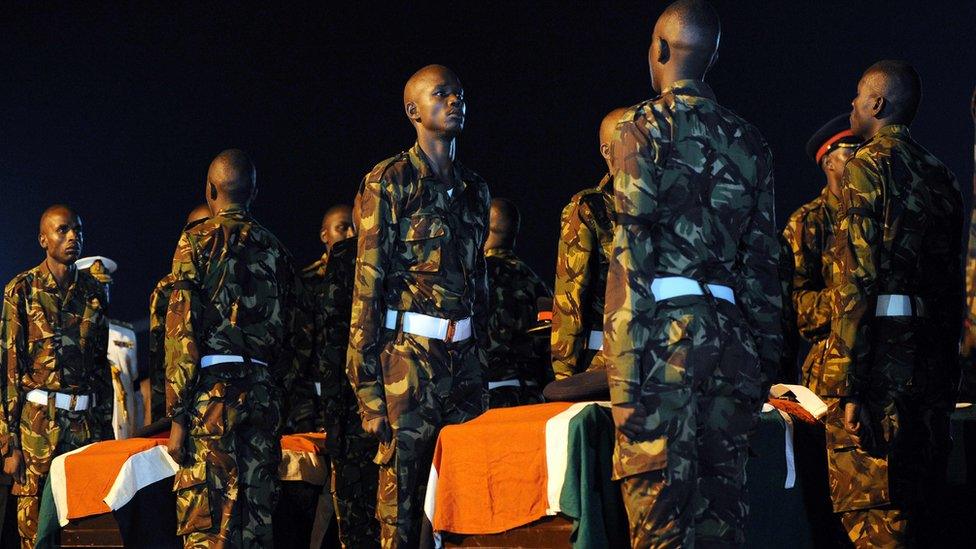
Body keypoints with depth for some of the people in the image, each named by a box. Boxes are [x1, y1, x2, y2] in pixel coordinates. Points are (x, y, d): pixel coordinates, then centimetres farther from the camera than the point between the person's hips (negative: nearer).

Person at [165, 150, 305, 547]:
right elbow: (291, 332, 14)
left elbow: (182, 330, -8)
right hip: (264, 393, 6)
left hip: (213, 391, -5)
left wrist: (178, 416, -8)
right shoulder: (274, 249, 16)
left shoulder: (199, 240, 0)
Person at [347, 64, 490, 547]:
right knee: (402, 493, -4)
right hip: (408, 355, -5)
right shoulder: (390, 182, -2)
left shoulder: (474, 189, 16)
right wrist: (368, 388, -12)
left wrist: (485, 358, 15)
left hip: (466, 354, 6)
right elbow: (368, 286, -7)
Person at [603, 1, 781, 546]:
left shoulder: (645, 126, -3)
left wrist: (625, 377, -12)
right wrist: (766, 362, 18)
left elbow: (633, 254, -10)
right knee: (722, 502, 10)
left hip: (664, 331, -5)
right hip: (732, 336, 6)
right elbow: (763, 260, 14)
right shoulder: (749, 140, 14)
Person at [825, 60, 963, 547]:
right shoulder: (939, 174, 15)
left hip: (880, 356, -8)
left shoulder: (867, 166, -8)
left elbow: (856, 281, -15)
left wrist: (848, 386, -16)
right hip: (933, 357, 8)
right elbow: (953, 282, 16)